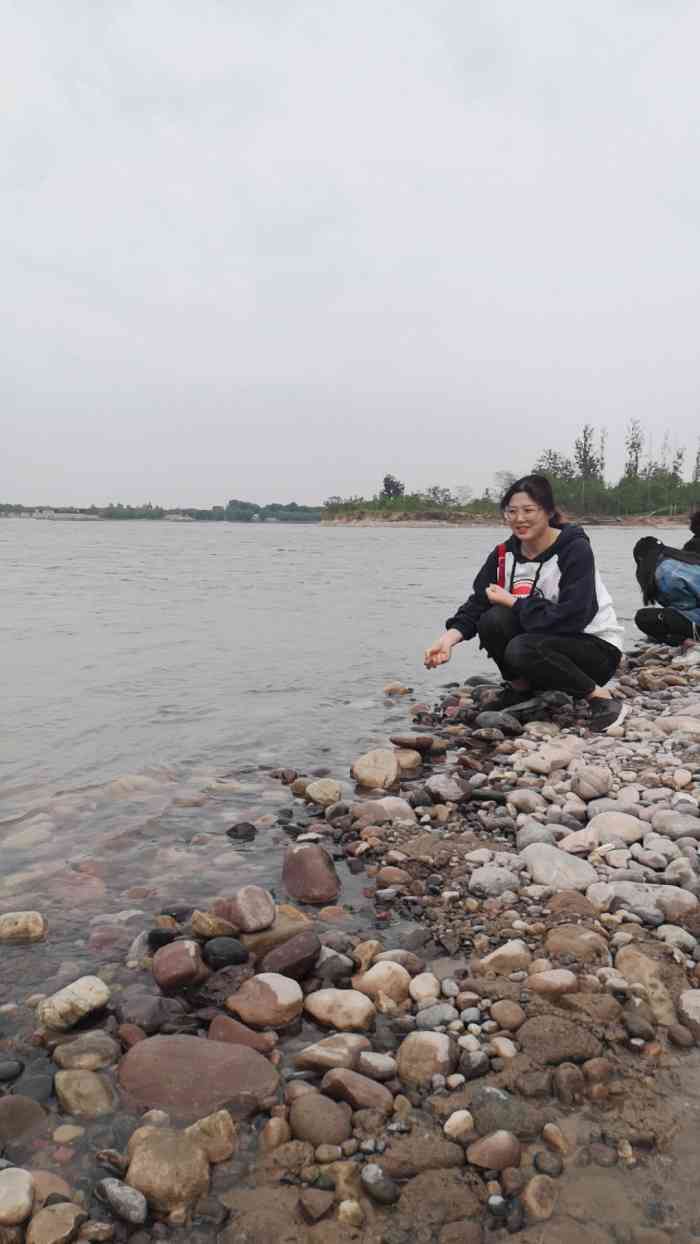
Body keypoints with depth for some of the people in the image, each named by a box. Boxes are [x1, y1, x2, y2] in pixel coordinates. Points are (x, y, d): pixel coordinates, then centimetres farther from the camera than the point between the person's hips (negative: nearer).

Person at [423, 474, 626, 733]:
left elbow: (571, 617, -29)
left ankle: (601, 697, -14)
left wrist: (512, 602, -22)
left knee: (523, 650, -33)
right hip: (546, 639, 6)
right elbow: (477, 604, -7)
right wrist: (449, 638, -26)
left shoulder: (575, 550, -20)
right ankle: (520, 686, 4)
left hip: (598, 647, -5)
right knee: (493, 620, -21)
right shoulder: (504, 555, -2)